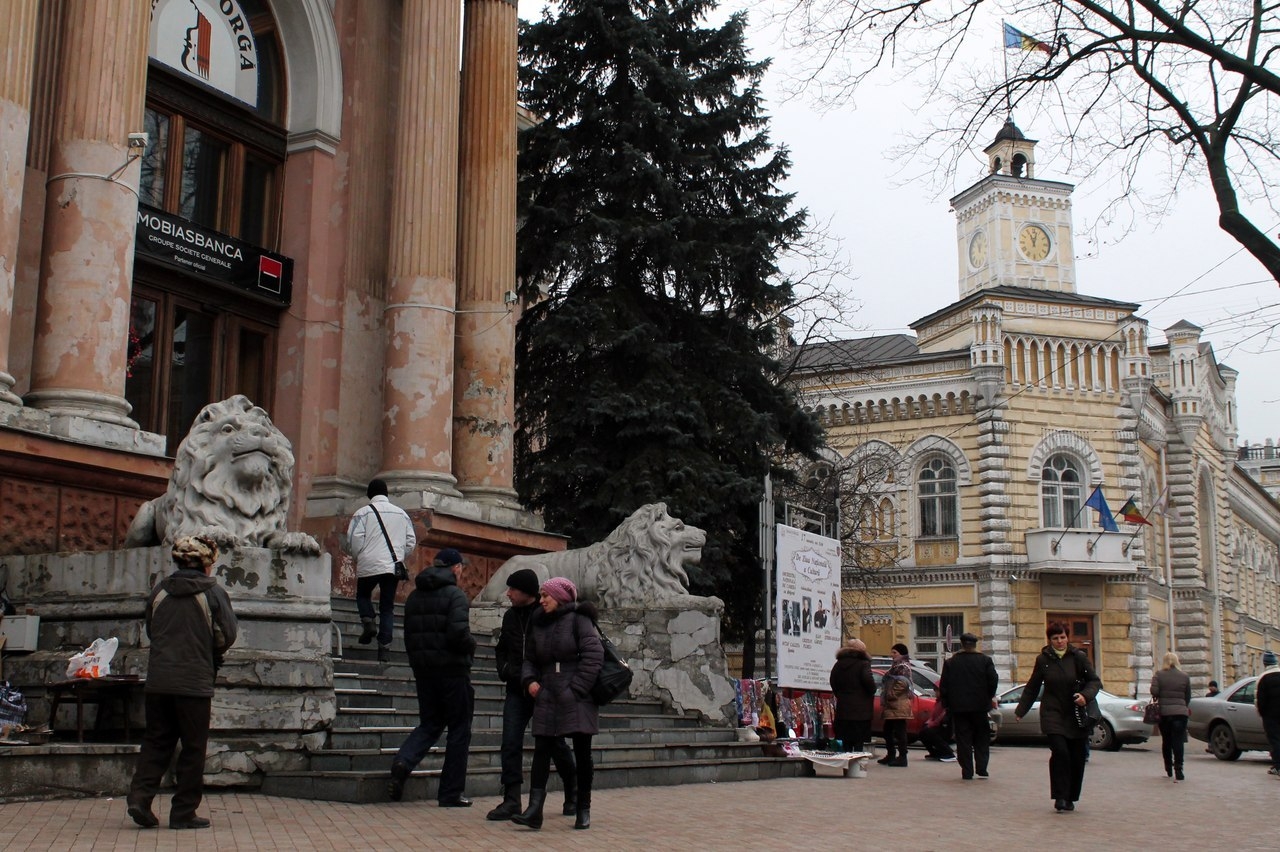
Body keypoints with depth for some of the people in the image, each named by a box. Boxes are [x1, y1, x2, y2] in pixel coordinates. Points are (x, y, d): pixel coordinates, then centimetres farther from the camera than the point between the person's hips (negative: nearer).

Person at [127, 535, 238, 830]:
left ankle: (140, 795, -1)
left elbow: (149, 629, 14)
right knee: (193, 748, 5)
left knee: (156, 741, 14)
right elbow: (227, 635, -5)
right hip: (195, 682, -4)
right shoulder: (213, 593, -5)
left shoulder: (159, 591, 7)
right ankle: (183, 812, 7)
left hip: (158, 681, 4)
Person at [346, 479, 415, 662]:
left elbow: (354, 538, -9)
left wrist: (358, 556, 8)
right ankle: (385, 646, 1)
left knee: (363, 595, 22)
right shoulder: (401, 513, 11)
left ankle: (368, 622, -4)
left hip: (370, 565, -3)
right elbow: (411, 541, 12)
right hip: (394, 566, 3)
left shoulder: (363, 512, -1)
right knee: (388, 607, 7)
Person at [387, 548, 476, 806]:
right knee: (459, 729, 5)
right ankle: (450, 793, 7)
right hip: (452, 669, -6)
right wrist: (471, 647, -4)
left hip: (422, 669, 6)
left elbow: (408, 635, 13)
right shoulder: (455, 595, -11)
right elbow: (459, 633, -23)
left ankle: (403, 762, -11)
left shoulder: (414, 596, 11)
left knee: (429, 723, 16)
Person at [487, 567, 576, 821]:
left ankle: (573, 794, 27)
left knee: (556, 743, 7)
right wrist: (506, 671, 3)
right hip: (516, 690, 5)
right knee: (510, 744, -6)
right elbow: (501, 649, 21)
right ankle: (511, 800, -3)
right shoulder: (510, 616, 10)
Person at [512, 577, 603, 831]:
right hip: (547, 696, 5)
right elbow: (530, 658, 20)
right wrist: (529, 680, 0)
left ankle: (584, 810, 13)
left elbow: (594, 655, -13)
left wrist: (577, 688, -15)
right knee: (541, 750, -5)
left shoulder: (578, 619, -5)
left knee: (582, 753, 2)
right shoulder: (539, 624, 14)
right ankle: (535, 809, -10)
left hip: (577, 698, -5)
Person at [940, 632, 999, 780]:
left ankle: (967, 772, 1)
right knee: (982, 739, 12)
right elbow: (993, 680, -6)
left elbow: (943, 686, -1)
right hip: (980, 707, 0)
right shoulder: (985, 661, -1)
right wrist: (989, 697, 9)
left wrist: (945, 704, 8)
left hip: (958, 707, 0)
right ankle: (981, 769, 3)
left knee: (963, 740, 4)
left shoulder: (950, 662, 1)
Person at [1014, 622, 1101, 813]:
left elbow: (1095, 681, 3)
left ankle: (1070, 798, 18)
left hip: (1077, 716, 1)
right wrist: (1020, 710, 16)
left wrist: (1085, 696, -17)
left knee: (1077, 757, 3)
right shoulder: (1043, 660, 3)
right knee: (1060, 752, -17)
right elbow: (1032, 688, 14)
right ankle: (1060, 796, -10)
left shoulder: (1079, 657, 0)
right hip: (1053, 714, 0)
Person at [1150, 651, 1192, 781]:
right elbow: (1188, 696, 7)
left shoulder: (1158, 675, -1)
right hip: (1181, 712, 0)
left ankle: (1168, 770, 21)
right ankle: (1178, 771, -16)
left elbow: (1154, 691, -13)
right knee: (1178, 742, -4)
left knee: (1166, 741, 14)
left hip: (1164, 712, 0)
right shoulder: (1184, 676, 4)